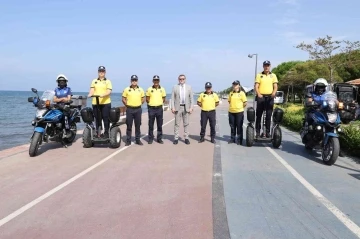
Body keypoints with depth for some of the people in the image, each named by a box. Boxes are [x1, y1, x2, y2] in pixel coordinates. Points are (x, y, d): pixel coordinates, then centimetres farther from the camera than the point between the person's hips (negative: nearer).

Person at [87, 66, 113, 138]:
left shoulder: (108, 81, 5)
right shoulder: (94, 81, 14)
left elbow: (109, 91, -6)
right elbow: (92, 90, 6)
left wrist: (103, 95, -24)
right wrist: (90, 94, -16)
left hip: (105, 102, -2)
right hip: (95, 102, 3)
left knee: (106, 118, 0)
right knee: (97, 118, 8)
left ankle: (106, 132, 8)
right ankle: (97, 132, 17)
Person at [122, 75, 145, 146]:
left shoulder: (140, 89, 5)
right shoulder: (127, 89, 0)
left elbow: (143, 99, 13)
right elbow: (123, 99, 5)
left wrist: (138, 104, 8)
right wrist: (127, 105, 3)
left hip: (138, 109, 2)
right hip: (129, 109, -1)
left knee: (137, 125, 7)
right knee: (129, 125, 3)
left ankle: (138, 140, 16)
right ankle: (128, 140, 10)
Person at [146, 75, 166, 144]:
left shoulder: (162, 89, 5)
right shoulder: (149, 89, 1)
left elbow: (163, 99, 11)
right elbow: (147, 99, 8)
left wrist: (159, 103, 4)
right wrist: (151, 103, 4)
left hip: (159, 108, 1)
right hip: (151, 108, -1)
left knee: (160, 125, 5)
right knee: (151, 125, 4)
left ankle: (159, 138, 14)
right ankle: (150, 139, 12)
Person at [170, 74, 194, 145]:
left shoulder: (189, 87, 8)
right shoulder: (175, 87, 4)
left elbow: (191, 98, 5)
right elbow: (172, 98, 2)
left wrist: (191, 107, -4)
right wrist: (172, 107, -8)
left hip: (186, 107, 1)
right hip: (178, 107, -1)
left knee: (186, 123, 5)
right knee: (177, 124, 2)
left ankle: (186, 138, 11)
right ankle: (176, 138, 8)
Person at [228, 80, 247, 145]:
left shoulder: (242, 93, -4)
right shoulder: (231, 93, 10)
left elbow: (245, 103, -4)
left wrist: (240, 108, 2)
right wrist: (232, 107, 9)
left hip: (239, 112, -4)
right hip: (231, 112, 4)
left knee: (239, 127, 1)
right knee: (232, 126, 12)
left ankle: (239, 140, 9)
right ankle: (232, 139, 21)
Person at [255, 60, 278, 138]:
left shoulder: (273, 75, 12)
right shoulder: (259, 75, 9)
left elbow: (275, 86, 6)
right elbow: (256, 86, 1)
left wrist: (274, 93, -15)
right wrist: (258, 94, -17)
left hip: (270, 97, 1)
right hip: (261, 97, -1)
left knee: (269, 115, 1)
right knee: (259, 115, 1)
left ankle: (267, 132, 7)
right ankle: (257, 132, 6)